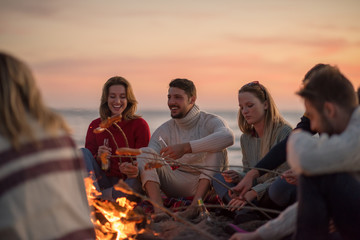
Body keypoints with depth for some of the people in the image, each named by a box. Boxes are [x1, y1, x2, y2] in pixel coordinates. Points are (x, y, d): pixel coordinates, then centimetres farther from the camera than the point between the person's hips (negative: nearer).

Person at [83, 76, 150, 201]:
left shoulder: (139, 124, 0)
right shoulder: (95, 125, 8)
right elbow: (87, 160, 6)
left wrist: (135, 170, -32)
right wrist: (99, 158, -19)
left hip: (127, 182, -3)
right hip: (103, 183, 3)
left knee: (136, 183, -37)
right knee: (83, 152, -19)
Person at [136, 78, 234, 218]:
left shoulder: (209, 121, -5)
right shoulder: (165, 130, 6)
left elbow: (228, 137, -31)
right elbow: (146, 159, -7)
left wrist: (185, 148, -40)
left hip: (207, 186, -3)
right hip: (180, 188, 3)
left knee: (215, 148, -26)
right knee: (145, 152, -12)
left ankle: (195, 206, -38)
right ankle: (159, 210, -36)